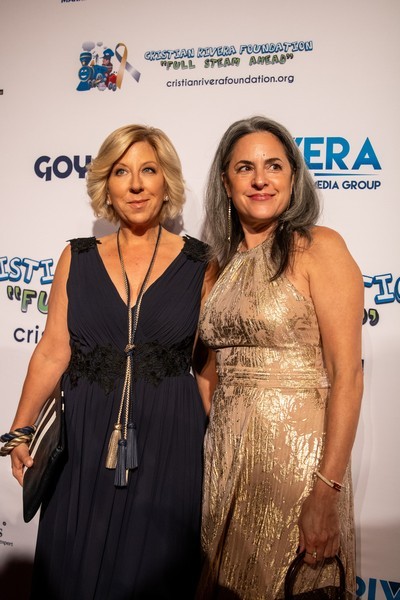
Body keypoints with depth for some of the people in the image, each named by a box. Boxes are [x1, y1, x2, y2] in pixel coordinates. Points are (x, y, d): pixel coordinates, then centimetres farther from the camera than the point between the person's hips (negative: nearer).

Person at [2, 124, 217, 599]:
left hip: (169, 439, -1)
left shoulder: (198, 263, -2)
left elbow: (209, 366, 1)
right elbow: (53, 350, 1)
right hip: (87, 438, 2)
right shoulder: (78, 258, 3)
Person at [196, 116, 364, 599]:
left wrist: (327, 491, -18)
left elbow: (346, 375, -14)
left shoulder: (318, 248, -9)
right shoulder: (222, 263, 10)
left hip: (296, 452, -6)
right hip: (226, 453, 6)